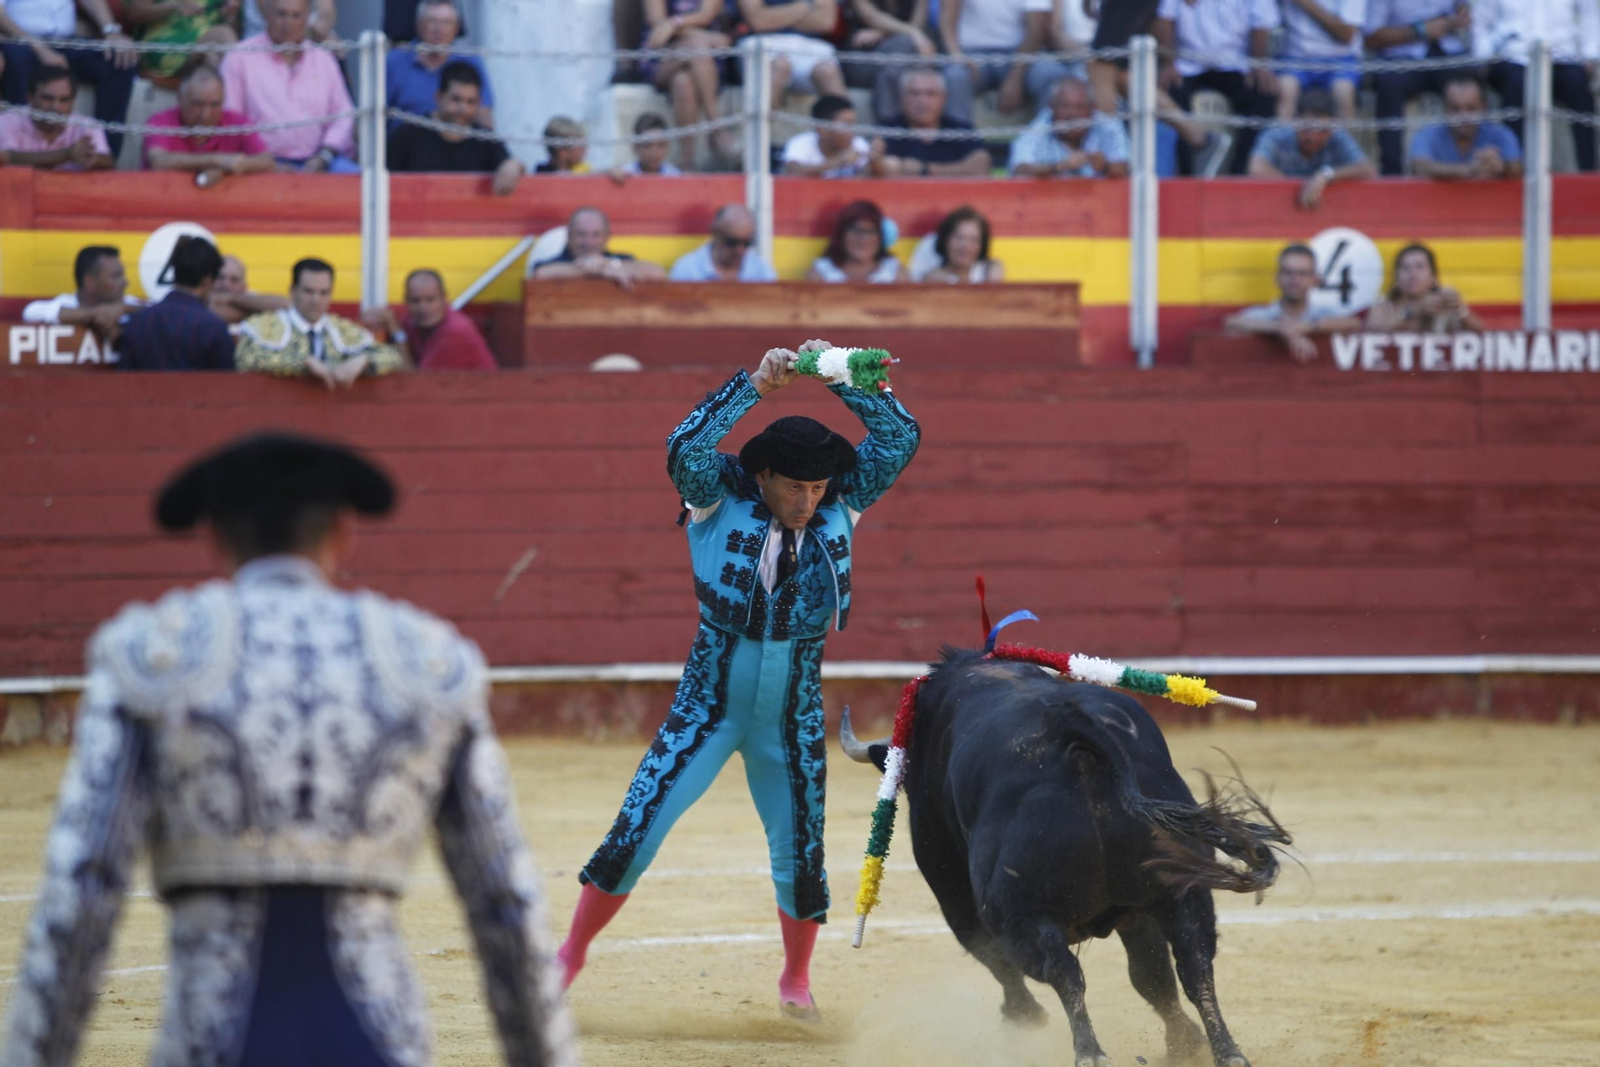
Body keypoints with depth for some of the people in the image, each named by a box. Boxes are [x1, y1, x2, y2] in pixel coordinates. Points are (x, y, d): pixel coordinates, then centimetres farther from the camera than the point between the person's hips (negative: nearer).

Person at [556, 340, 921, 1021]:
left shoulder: (839, 507, -2)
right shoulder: (721, 502, -9)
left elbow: (900, 437, -5)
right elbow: (686, 448, -28)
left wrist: (840, 377, -14)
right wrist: (755, 386, -30)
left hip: (791, 720, 2)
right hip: (709, 704, -2)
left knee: (800, 853, 7)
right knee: (637, 829, -6)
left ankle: (796, 977, 31)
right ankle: (573, 951, 11)